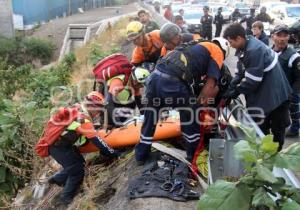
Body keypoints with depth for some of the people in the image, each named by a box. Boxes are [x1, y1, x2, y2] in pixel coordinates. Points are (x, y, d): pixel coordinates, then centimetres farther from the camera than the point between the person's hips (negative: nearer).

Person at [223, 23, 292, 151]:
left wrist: (236, 92, -16)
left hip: (275, 93, -9)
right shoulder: (245, 47, 2)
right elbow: (240, 72, 7)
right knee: (259, 127, 18)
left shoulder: (254, 50, -28)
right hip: (262, 93, 9)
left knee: (277, 127, 8)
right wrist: (230, 88, -4)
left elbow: (252, 80, -26)